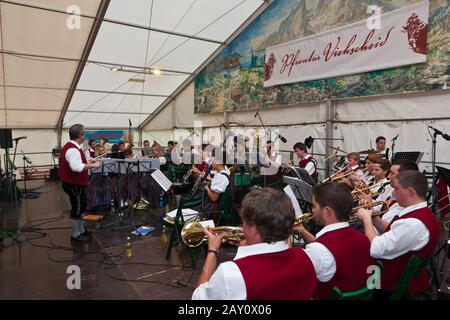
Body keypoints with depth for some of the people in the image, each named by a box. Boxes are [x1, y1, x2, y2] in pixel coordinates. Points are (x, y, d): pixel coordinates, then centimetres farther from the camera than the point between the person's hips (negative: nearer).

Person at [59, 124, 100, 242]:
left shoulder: (69, 146, 10)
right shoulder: (73, 150, -24)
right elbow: (76, 167, -37)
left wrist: (86, 163, 17)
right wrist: (92, 165, -28)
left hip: (74, 183, 11)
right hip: (75, 185, -11)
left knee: (80, 207, 21)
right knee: (77, 209, 2)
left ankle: (81, 230, 34)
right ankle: (76, 235, 15)